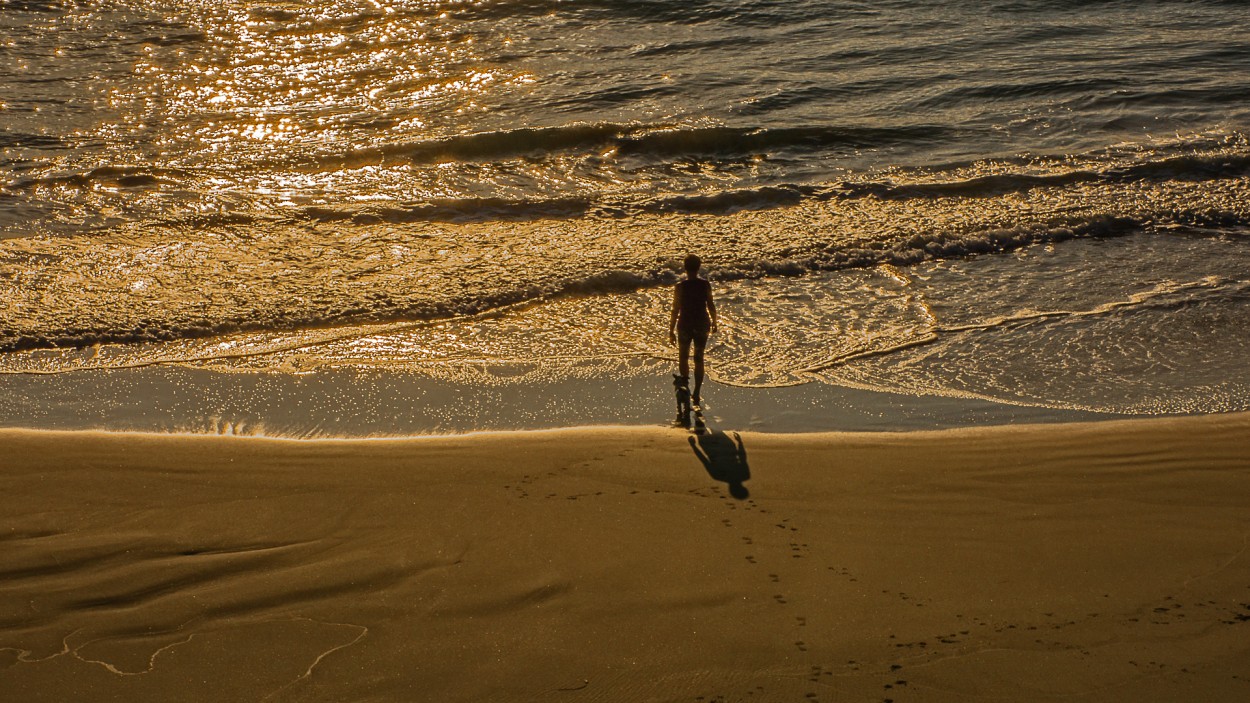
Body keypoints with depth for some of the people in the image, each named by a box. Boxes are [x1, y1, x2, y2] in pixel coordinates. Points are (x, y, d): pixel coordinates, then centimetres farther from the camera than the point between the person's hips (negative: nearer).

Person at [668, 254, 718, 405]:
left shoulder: (680, 286, -14)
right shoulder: (705, 284, -8)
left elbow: (675, 310, -11)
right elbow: (711, 306, -2)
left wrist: (671, 330, -3)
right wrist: (714, 323, 14)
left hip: (685, 325, -2)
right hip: (702, 325, 2)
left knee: (683, 356, 24)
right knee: (699, 359, 12)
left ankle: (685, 380, 12)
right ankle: (696, 392, 12)